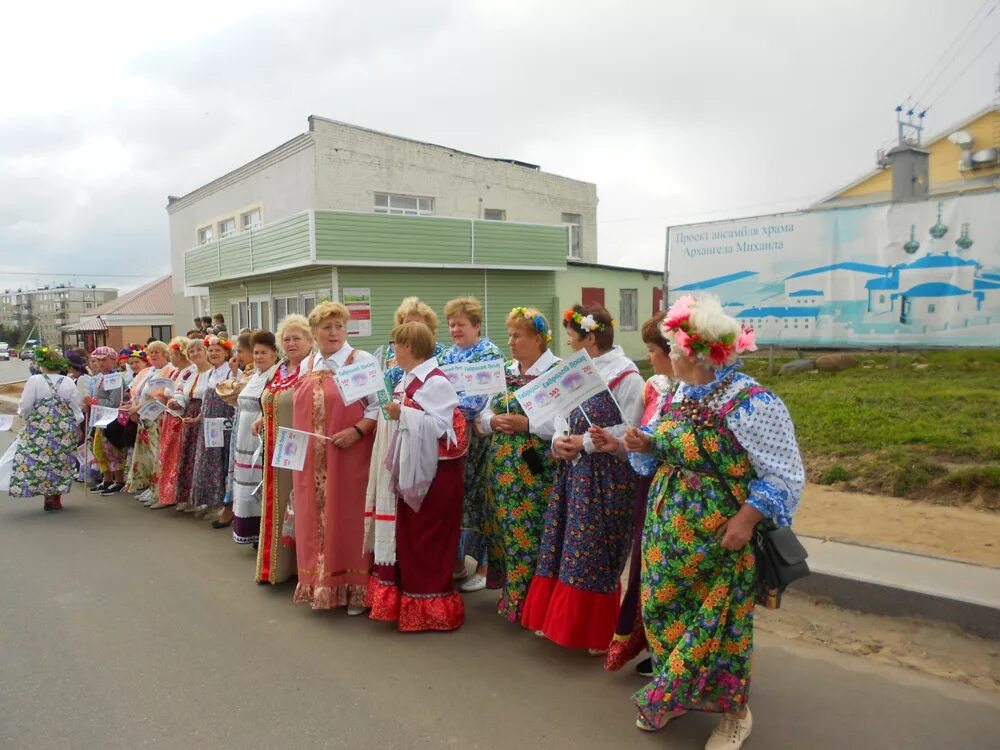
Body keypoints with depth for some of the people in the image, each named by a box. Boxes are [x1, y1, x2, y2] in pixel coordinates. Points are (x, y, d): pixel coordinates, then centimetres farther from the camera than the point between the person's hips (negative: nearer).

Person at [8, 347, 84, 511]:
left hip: (40, 430, -3)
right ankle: (56, 498, 13)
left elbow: (25, 407, -7)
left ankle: (48, 495, -3)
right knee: (60, 462, 10)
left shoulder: (34, 381, -7)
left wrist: (27, 418, 13)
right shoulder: (69, 382, 0)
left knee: (39, 461, 6)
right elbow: (76, 409, 1)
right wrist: (76, 424, 15)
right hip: (64, 430, 3)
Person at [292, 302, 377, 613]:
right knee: (316, 519, 12)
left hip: (348, 456, -5)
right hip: (312, 460, 6)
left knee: (347, 519, 0)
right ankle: (320, 583, 26)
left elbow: (378, 406, -9)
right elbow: (301, 408, 18)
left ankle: (354, 589, 13)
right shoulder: (308, 364, 13)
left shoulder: (362, 360, -5)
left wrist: (356, 431, -21)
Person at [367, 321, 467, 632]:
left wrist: (402, 412, -22)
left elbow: (441, 426, -25)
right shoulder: (408, 380, 11)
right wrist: (393, 411, 5)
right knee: (406, 535, 15)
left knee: (427, 540, 1)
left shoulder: (436, 382, -16)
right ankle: (405, 597, 28)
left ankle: (429, 606, 15)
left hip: (434, 471, -9)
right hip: (410, 467, 9)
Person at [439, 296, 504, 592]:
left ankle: (484, 567, 11)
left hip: (478, 437, -6)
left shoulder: (490, 354, -6)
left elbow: (480, 397, -18)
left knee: (478, 498, -1)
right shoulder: (447, 355, 14)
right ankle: (457, 560, 24)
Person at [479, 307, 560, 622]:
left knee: (531, 533, -2)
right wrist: (493, 421, -7)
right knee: (505, 529, 11)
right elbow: (484, 413, 15)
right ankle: (512, 593, 28)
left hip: (536, 470, -6)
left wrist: (527, 424, -20)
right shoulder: (506, 372, 14)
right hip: (503, 467, 7)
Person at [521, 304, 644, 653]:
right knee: (560, 546, 11)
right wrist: (558, 440, -4)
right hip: (574, 470, 7)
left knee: (593, 554, 1)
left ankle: (596, 634, 19)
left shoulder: (625, 375, -12)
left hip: (606, 476, -7)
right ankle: (556, 618, 27)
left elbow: (632, 429, -17)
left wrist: (587, 442, -16)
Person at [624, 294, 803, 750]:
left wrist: (747, 519, -22)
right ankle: (675, 695, 37)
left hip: (716, 537, -7)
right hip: (666, 527, 7)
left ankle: (734, 713, 31)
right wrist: (649, 445, -1)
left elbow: (786, 476, -16)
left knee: (714, 623, 6)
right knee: (663, 610, 15)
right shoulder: (682, 393, 4)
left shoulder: (752, 403, -20)